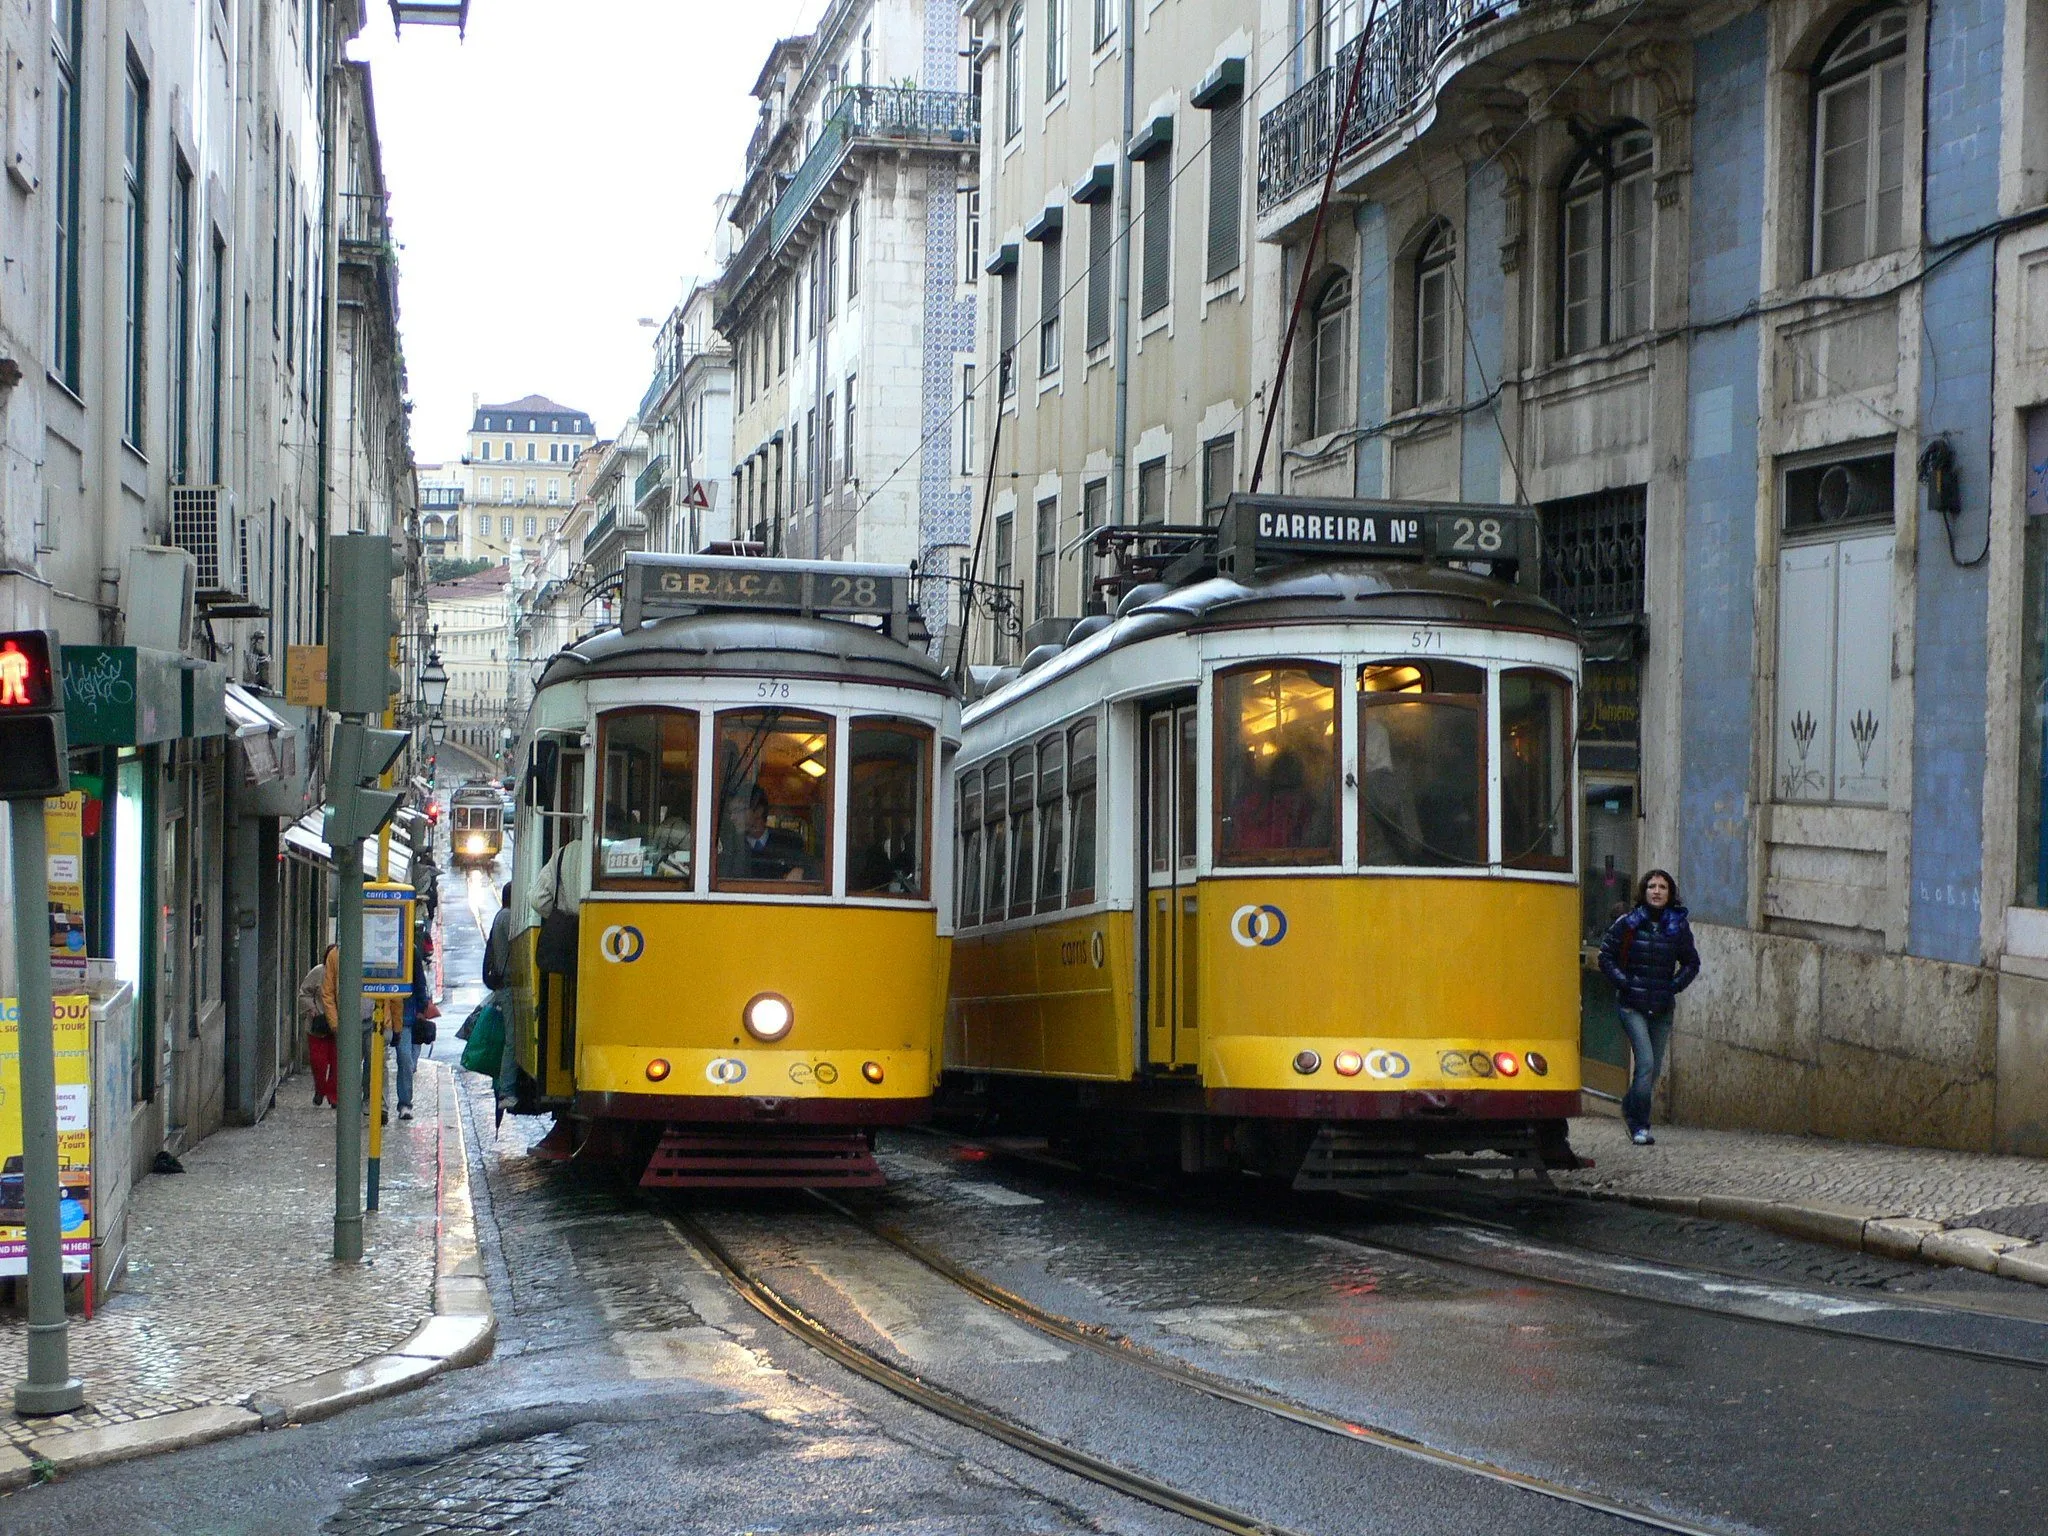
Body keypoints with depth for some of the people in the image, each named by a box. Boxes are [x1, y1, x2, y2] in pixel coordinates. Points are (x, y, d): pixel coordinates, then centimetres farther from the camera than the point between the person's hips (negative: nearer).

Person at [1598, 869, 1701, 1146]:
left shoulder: (1678, 926, 4)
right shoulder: (1627, 923, -3)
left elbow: (1692, 962, 16)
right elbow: (1606, 957, 3)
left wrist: (1674, 986, 2)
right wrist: (1625, 983, -7)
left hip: (1662, 1008, 3)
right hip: (1633, 1006, -3)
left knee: (1654, 1068, 6)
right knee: (1646, 1063, -15)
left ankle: (1630, 1107, 28)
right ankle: (1640, 1125, -7)